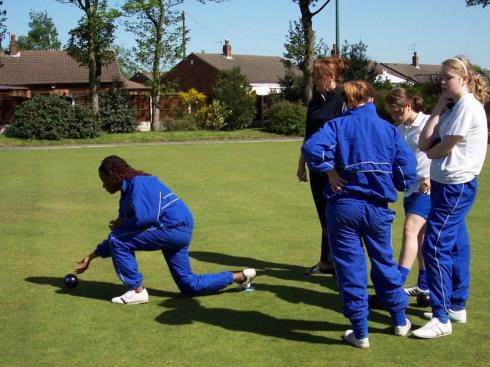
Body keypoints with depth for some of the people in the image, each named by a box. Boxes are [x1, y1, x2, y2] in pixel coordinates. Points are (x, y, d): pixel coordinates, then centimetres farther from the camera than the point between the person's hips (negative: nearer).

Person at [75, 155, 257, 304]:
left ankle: (137, 291, -2)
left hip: (174, 227, -11)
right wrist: (91, 257, 19)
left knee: (118, 240, -11)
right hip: (179, 231, 11)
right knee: (190, 285, 15)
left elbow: (143, 218, -27)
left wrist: (122, 223, -7)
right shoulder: (127, 193, 17)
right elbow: (117, 237, 20)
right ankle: (240, 276, 20)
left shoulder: (138, 183, -12)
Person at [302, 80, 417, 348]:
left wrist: (330, 171, -7)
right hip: (377, 208, 2)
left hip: (343, 206, -2)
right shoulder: (388, 128, 4)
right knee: (384, 262, 19)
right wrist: (392, 185, 14)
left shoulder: (338, 125, -1)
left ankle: (360, 333, 10)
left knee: (350, 268, 5)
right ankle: (400, 321, 33)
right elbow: (407, 167, -3)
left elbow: (312, 148, -19)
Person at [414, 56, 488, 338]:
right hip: (450, 184, 10)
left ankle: (442, 318, -6)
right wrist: (439, 107, 0)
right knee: (455, 246, 15)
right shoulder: (455, 106, 14)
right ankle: (457, 307, 26)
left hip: (455, 185, -10)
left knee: (435, 247, -10)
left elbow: (444, 147, -16)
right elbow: (425, 143, 4)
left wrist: (430, 149, 5)